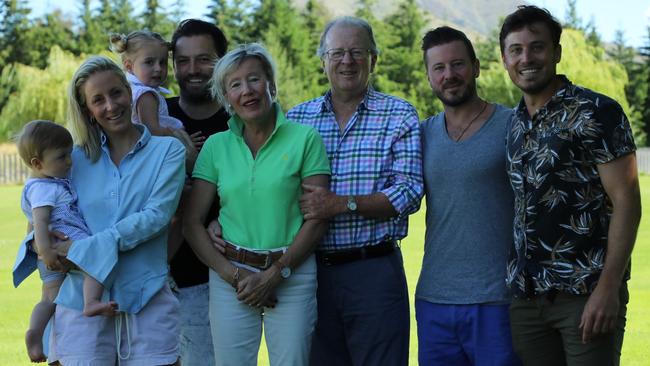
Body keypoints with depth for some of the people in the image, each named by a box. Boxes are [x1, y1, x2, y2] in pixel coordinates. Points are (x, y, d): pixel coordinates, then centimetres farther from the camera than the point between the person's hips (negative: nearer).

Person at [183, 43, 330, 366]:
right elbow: (192, 223, 4)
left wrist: (275, 274, -10)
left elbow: (317, 219, -4)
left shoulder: (305, 139, -1)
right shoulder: (216, 146, 6)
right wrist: (233, 274, -7)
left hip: (292, 274, -2)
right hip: (230, 275, 2)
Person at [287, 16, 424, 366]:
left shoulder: (399, 116, 0)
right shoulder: (296, 119, 9)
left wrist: (342, 204, -19)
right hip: (312, 270, 3)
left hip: (374, 270, -3)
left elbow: (408, 194, -10)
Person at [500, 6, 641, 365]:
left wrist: (608, 288, -18)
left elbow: (626, 201, -10)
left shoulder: (596, 113, -6)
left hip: (586, 295, -6)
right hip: (525, 296, 6)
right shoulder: (513, 124, 12)